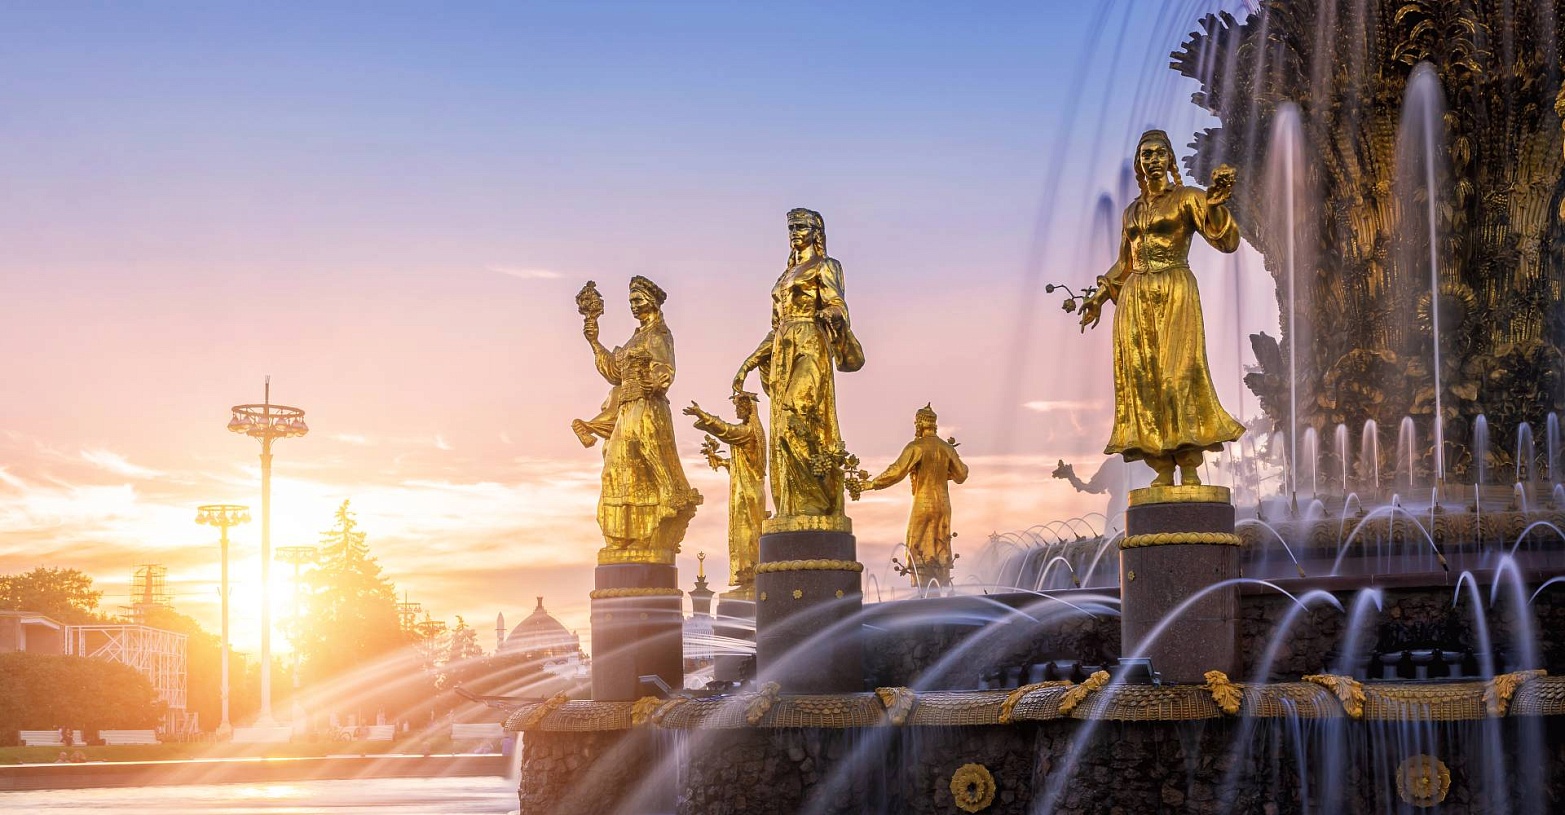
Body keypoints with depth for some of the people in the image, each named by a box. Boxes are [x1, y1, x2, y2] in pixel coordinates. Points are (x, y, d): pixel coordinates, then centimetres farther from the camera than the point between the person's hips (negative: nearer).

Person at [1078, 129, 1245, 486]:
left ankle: (1190, 468, -17)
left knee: (1178, 373, -15)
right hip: (1135, 297, 5)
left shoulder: (1187, 199, 3)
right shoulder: (1132, 211, 19)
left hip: (1174, 294, -5)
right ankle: (1163, 470, -7)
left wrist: (1214, 204, -23)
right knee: (1142, 378, -5)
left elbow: (1226, 240, -8)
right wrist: (1099, 297, 27)